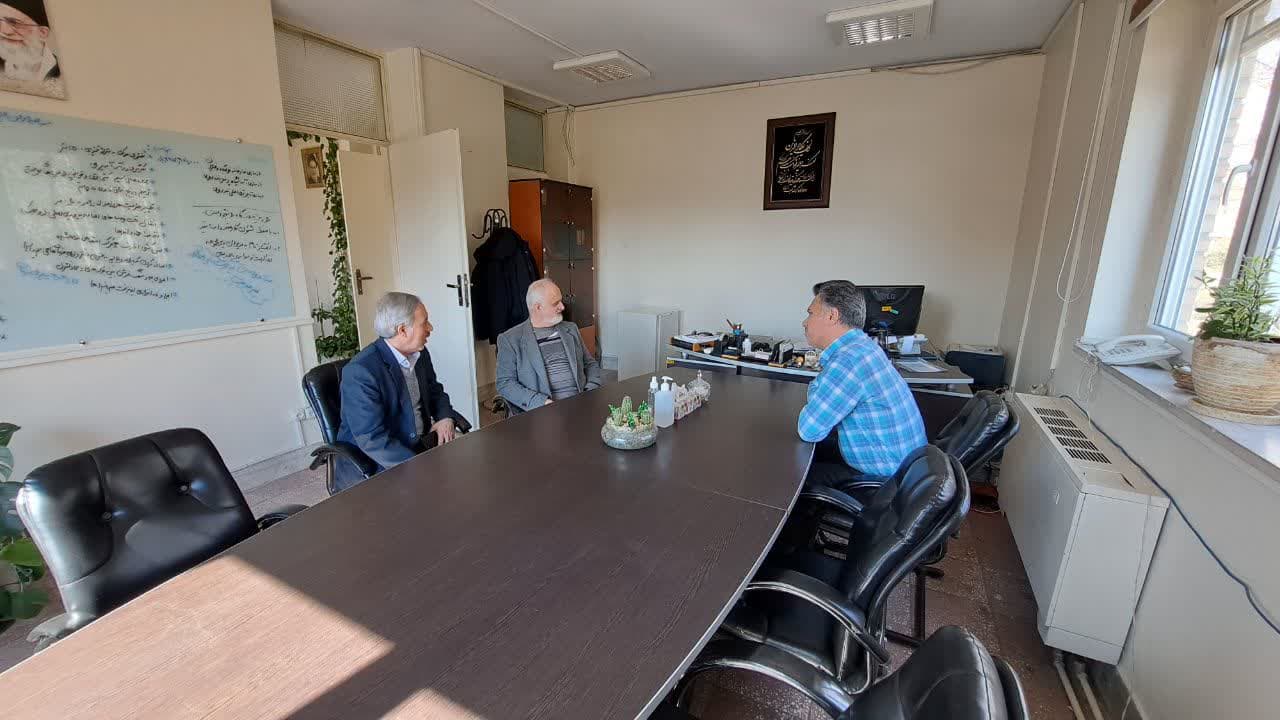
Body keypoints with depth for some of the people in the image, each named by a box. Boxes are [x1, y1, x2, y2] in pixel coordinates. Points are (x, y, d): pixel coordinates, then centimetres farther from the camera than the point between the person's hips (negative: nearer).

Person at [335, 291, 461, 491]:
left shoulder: (420, 353, 2)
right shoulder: (360, 371, -21)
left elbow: (435, 391, 18)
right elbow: (373, 439, -24)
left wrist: (446, 417, -4)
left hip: (419, 448, 7)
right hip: (371, 465, -7)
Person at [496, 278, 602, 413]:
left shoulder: (571, 329, 18)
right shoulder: (510, 339, 3)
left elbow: (591, 364, 21)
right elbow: (505, 383, -1)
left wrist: (591, 392, 1)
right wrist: (541, 402, -16)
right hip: (542, 411, -3)